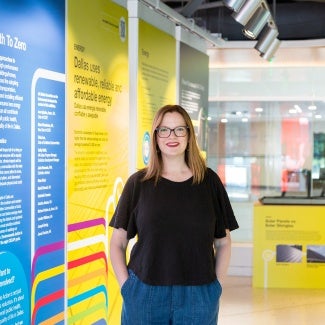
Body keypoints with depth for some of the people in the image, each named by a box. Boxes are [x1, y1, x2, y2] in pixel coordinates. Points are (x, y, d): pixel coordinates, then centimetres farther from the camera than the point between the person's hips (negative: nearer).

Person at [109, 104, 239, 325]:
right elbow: (117, 243, 5)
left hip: (198, 296, 0)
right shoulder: (138, 183, 3)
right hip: (144, 295, 0)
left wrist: (216, 286, -1)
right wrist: (126, 286, -4)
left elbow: (223, 242, 8)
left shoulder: (209, 181, 4)